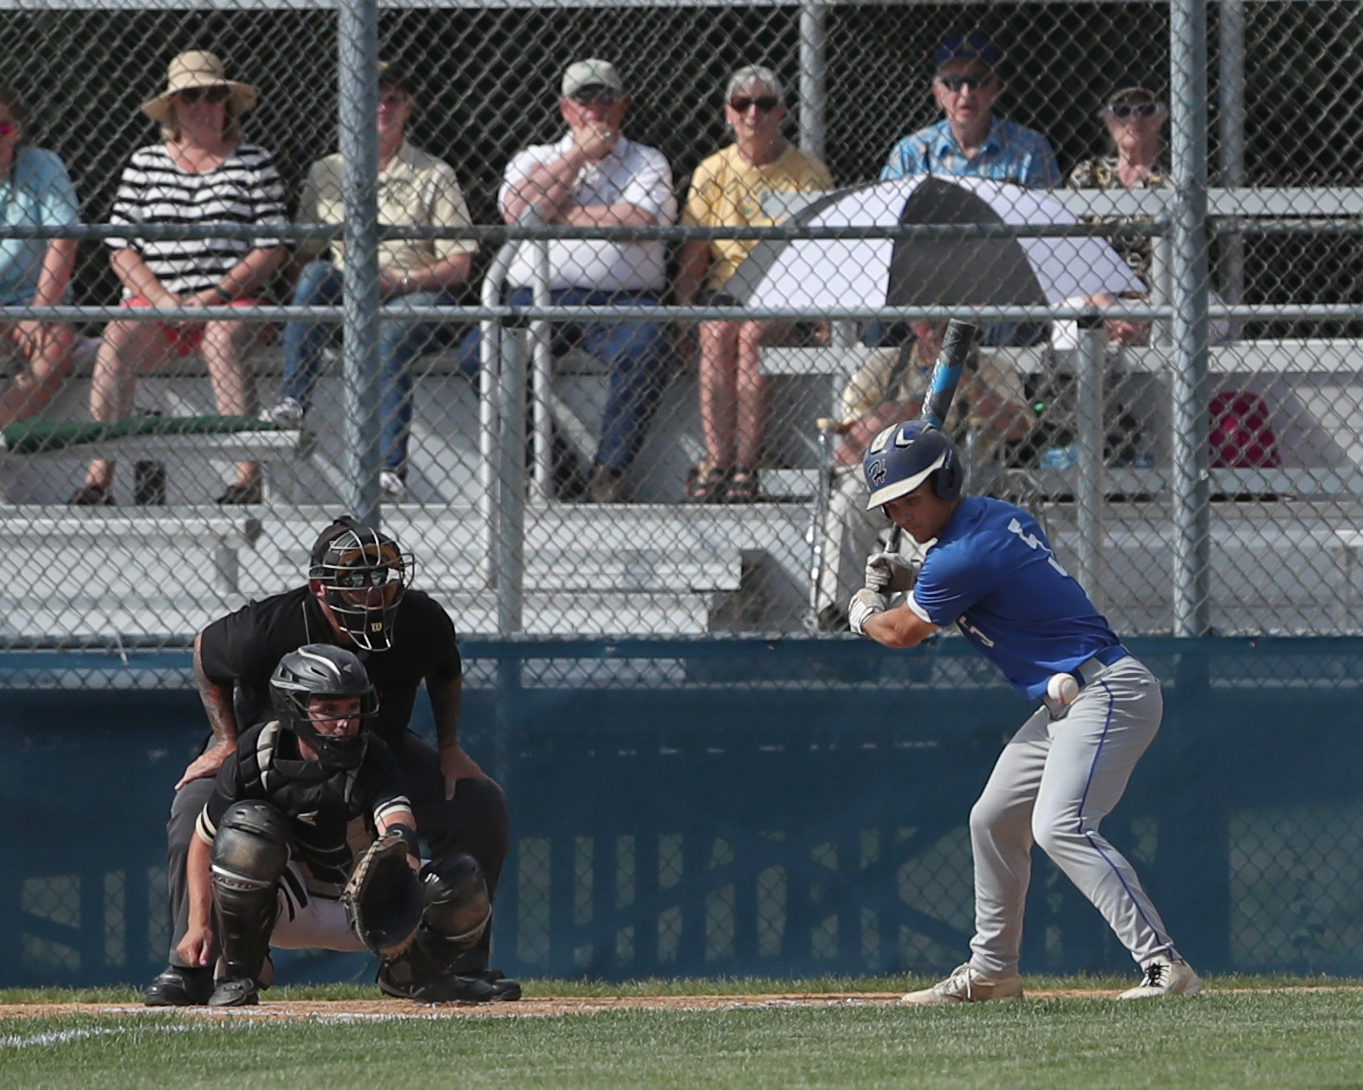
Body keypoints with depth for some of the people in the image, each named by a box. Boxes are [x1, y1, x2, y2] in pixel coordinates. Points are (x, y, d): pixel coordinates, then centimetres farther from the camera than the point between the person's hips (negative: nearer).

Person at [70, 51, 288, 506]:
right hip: (152, 299, 2)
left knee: (221, 338, -35)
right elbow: (121, 251, 7)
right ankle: (98, 477, -34)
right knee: (117, 338, -30)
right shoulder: (144, 165, 12)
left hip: (232, 301, -2)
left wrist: (217, 295, -12)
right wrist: (161, 299, -10)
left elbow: (271, 249, 2)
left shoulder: (254, 164, 9)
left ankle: (248, 477, -40)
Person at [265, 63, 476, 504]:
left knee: (390, 336, -36)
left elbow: (459, 267, 1)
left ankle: (391, 471, -43)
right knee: (318, 274, -30)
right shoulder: (326, 174, 14)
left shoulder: (434, 177, 7)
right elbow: (303, 252, 11)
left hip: (416, 295, -3)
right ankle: (293, 400, -37)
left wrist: (400, 281, -16)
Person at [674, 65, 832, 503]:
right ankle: (716, 464, -33)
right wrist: (685, 309, -9)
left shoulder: (808, 174, 5)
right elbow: (692, 258, 7)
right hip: (725, 286, 2)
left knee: (752, 333, -33)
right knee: (717, 333, -31)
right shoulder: (711, 173, 11)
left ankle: (745, 468, -32)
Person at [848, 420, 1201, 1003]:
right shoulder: (1004, 517, 11)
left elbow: (903, 632, -1)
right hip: (1066, 703, 11)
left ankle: (1164, 966, -32)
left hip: (1105, 693, -11)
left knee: (1060, 827, -26)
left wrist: (863, 612, 21)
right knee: (994, 822, 18)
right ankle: (991, 971, 30)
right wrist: (907, 583, 20)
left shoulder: (961, 556, -17)